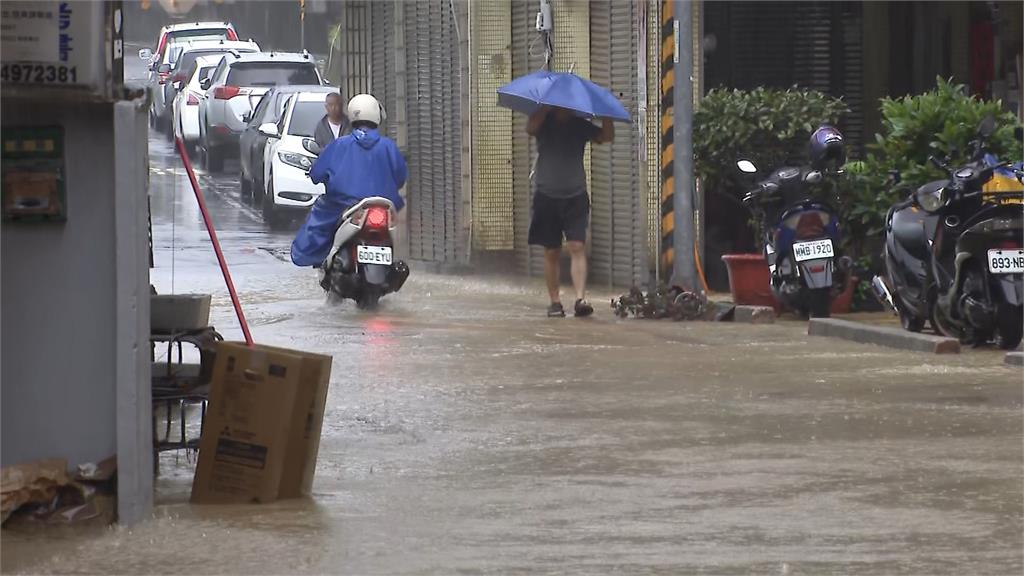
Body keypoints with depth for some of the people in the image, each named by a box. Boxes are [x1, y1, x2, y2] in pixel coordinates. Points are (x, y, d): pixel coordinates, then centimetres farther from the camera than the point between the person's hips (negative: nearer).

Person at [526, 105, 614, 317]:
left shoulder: (580, 125, 5)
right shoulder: (545, 122, 2)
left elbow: (607, 136, -7)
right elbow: (530, 128, -19)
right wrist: (546, 108, -28)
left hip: (575, 197, 0)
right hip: (547, 195, 0)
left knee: (577, 247, -12)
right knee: (551, 252, 6)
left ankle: (580, 298, -21)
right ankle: (555, 301, 14)